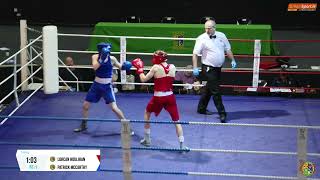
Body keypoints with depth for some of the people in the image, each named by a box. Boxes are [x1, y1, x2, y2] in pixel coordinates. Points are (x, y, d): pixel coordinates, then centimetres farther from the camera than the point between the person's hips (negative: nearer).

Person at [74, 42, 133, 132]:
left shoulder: (112, 59, -10)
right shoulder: (95, 57, -9)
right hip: (96, 85, 2)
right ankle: (83, 125, 32)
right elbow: (95, 67, -27)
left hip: (107, 86, -2)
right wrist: (102, 59, -38)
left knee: (114, 107, -13)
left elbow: (120, 66, 7)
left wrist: (125, 65, -15)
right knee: (85, 105, 10)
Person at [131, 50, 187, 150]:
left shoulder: (156, 67, -9)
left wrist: (139, 69, 11)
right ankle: (182, 145, -1)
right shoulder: (172, 67, 1)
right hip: (170, 97, 2)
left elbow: (143, 79, -4)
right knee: (176, 121, 7)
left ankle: (147, 140, 31)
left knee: (147, 113, 25)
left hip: (158, 98, -2)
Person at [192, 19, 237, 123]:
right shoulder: (202, 39, -11)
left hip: (218, 68, 6)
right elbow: (195, 54, -12)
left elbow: (228, 49, 14)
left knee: (209, 89, 16)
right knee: (215, 91, -7)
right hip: (208, 68, -6)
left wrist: (232, 60, 3)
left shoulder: (221, 36, 5)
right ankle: (222, 113, -2)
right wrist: (195, 68, -19)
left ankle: (202, 108, 30)